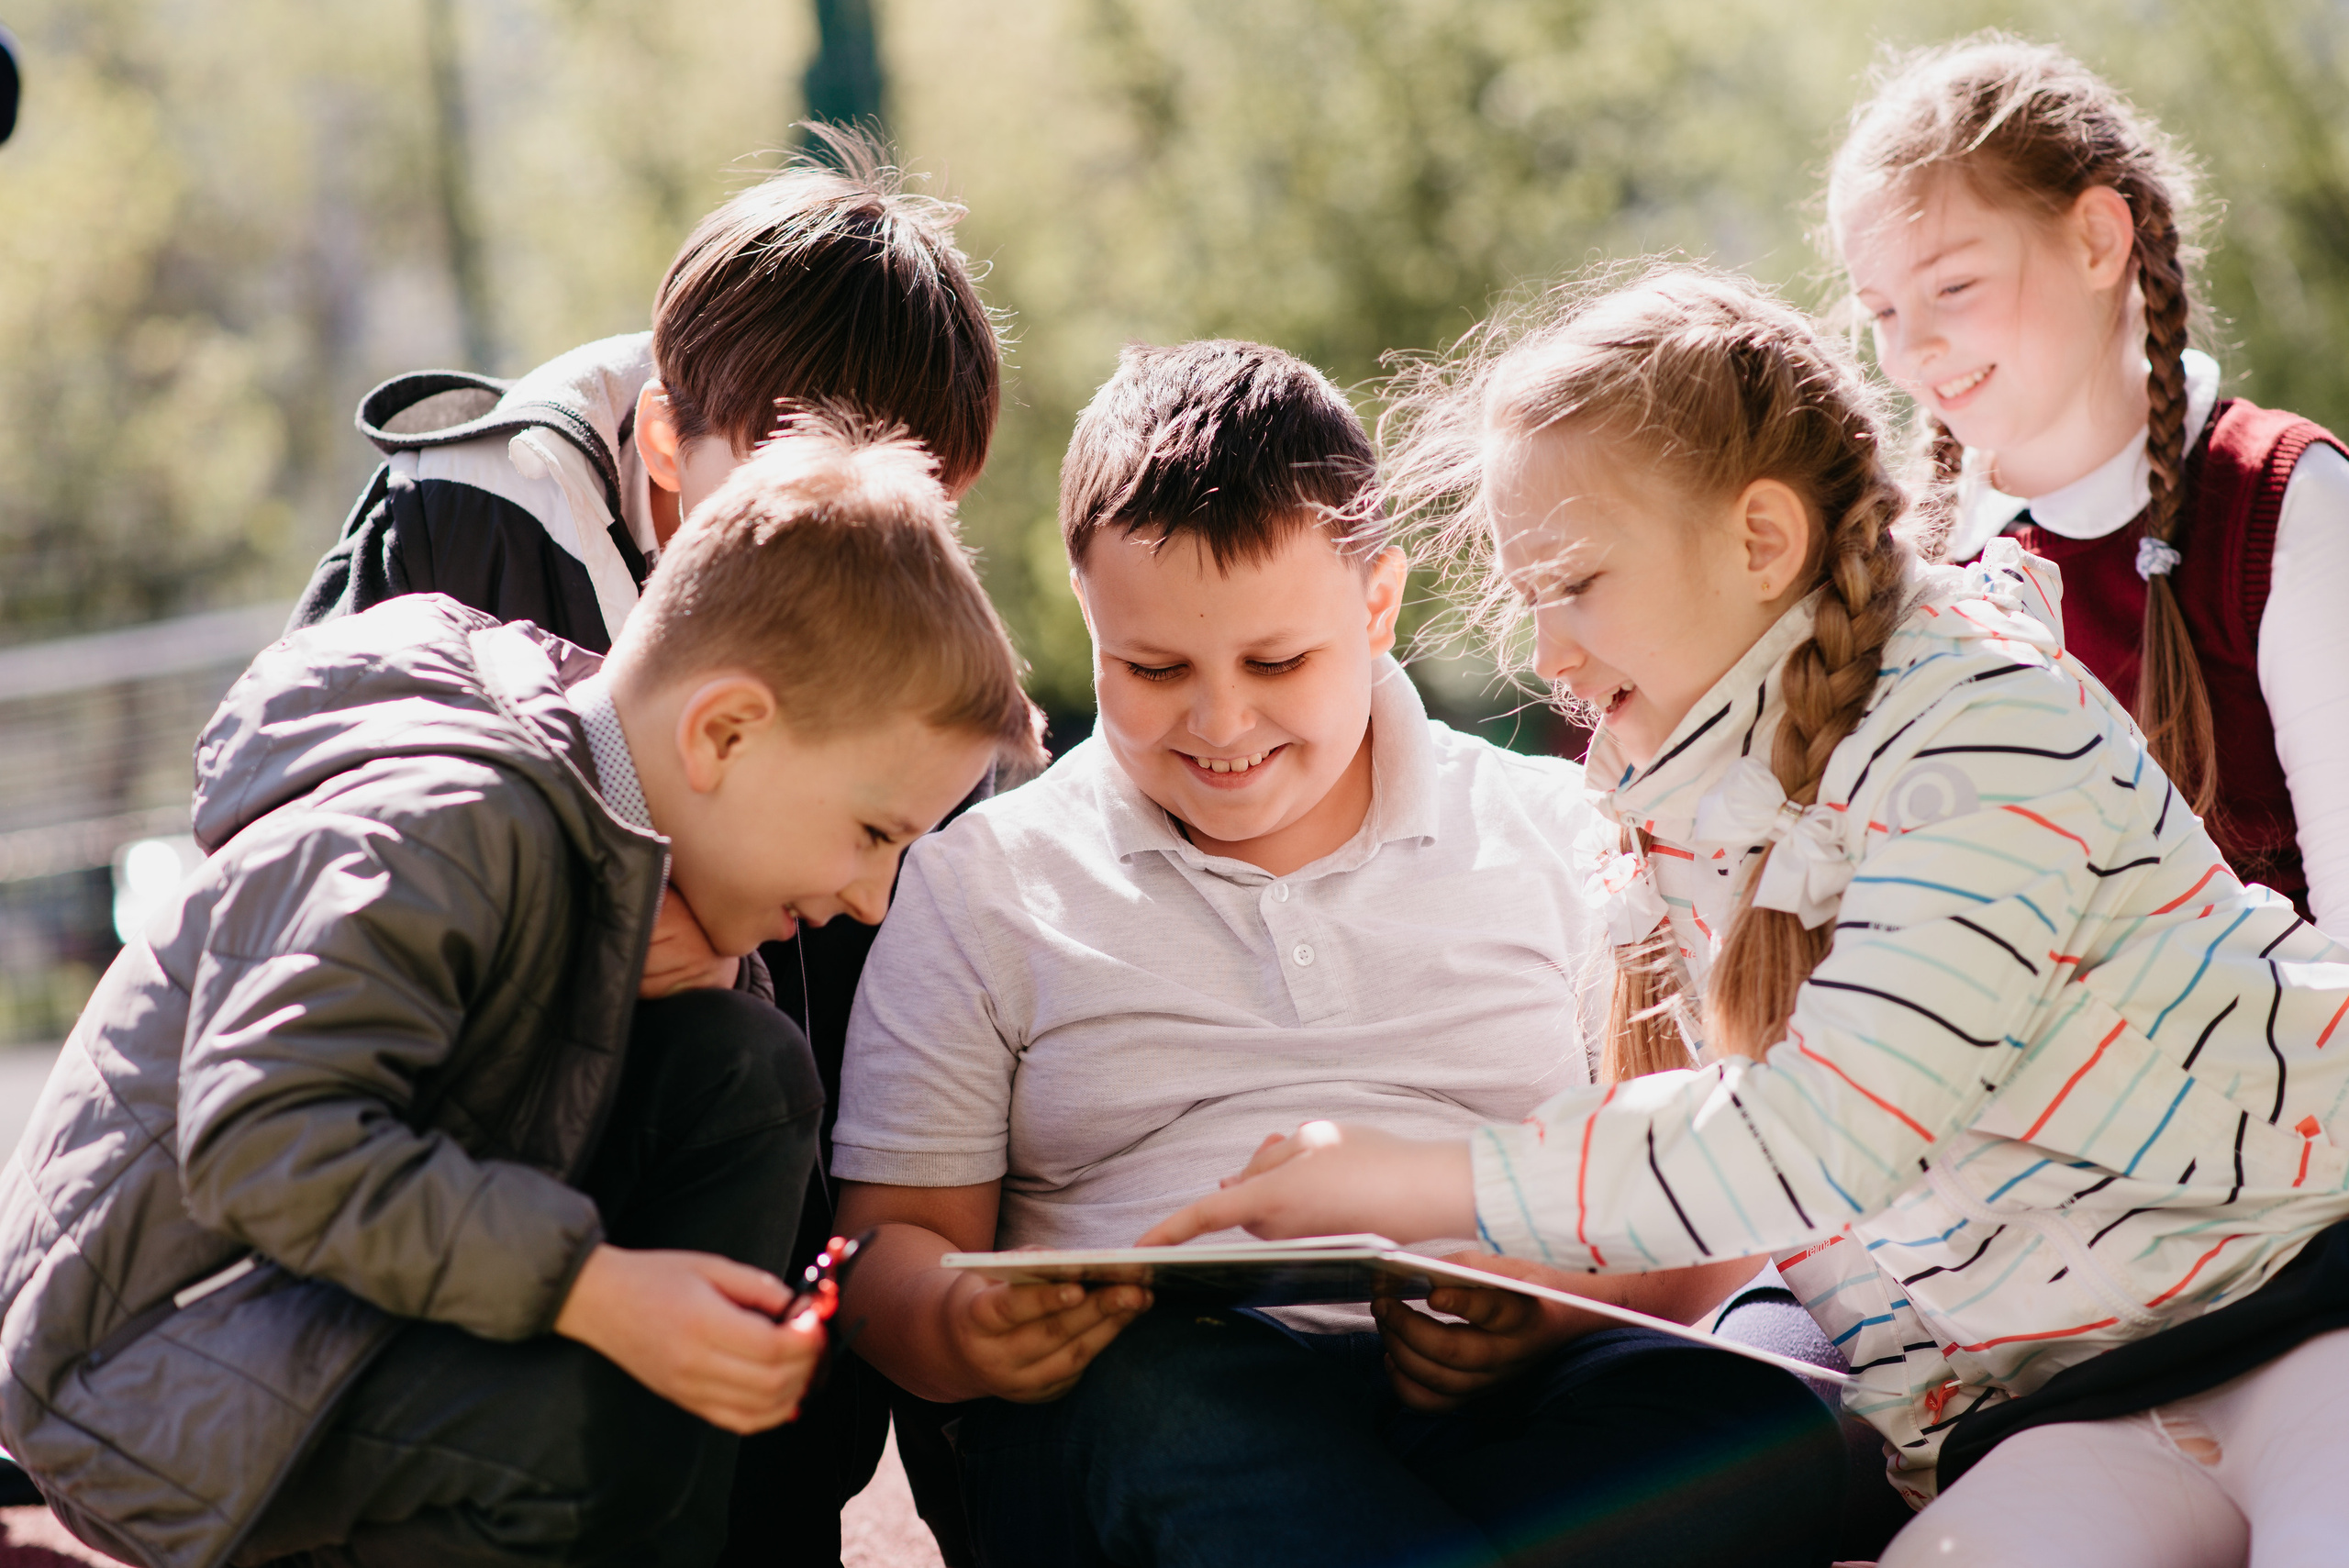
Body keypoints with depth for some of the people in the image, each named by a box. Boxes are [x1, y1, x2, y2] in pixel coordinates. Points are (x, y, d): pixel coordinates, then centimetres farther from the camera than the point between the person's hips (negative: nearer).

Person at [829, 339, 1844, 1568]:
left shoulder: (1563, 840, 16)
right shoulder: (978, 888, 15)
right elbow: (894, 1233, 13)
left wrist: (1559, 1312, -13)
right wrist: (965, 1334, -13)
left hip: (1503, 1398, 2)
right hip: (1124, 1406, -2)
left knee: (1757, 1425, -34)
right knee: (1169, 1395, -41)